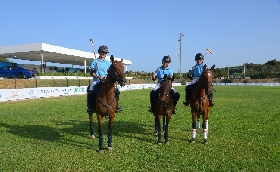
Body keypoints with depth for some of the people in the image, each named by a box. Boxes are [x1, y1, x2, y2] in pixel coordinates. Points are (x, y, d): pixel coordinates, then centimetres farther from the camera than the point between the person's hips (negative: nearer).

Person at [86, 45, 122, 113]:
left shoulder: (108, 62, 11)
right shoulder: (95, 61, 7)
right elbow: (91, 72, 2)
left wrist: (107, 76, -12)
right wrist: (97, 77, -16)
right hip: (96, 81, -1)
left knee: (116, 91, -17)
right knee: (90, 91, -26)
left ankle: (116, 105, 0)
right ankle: (90, 106, -11)